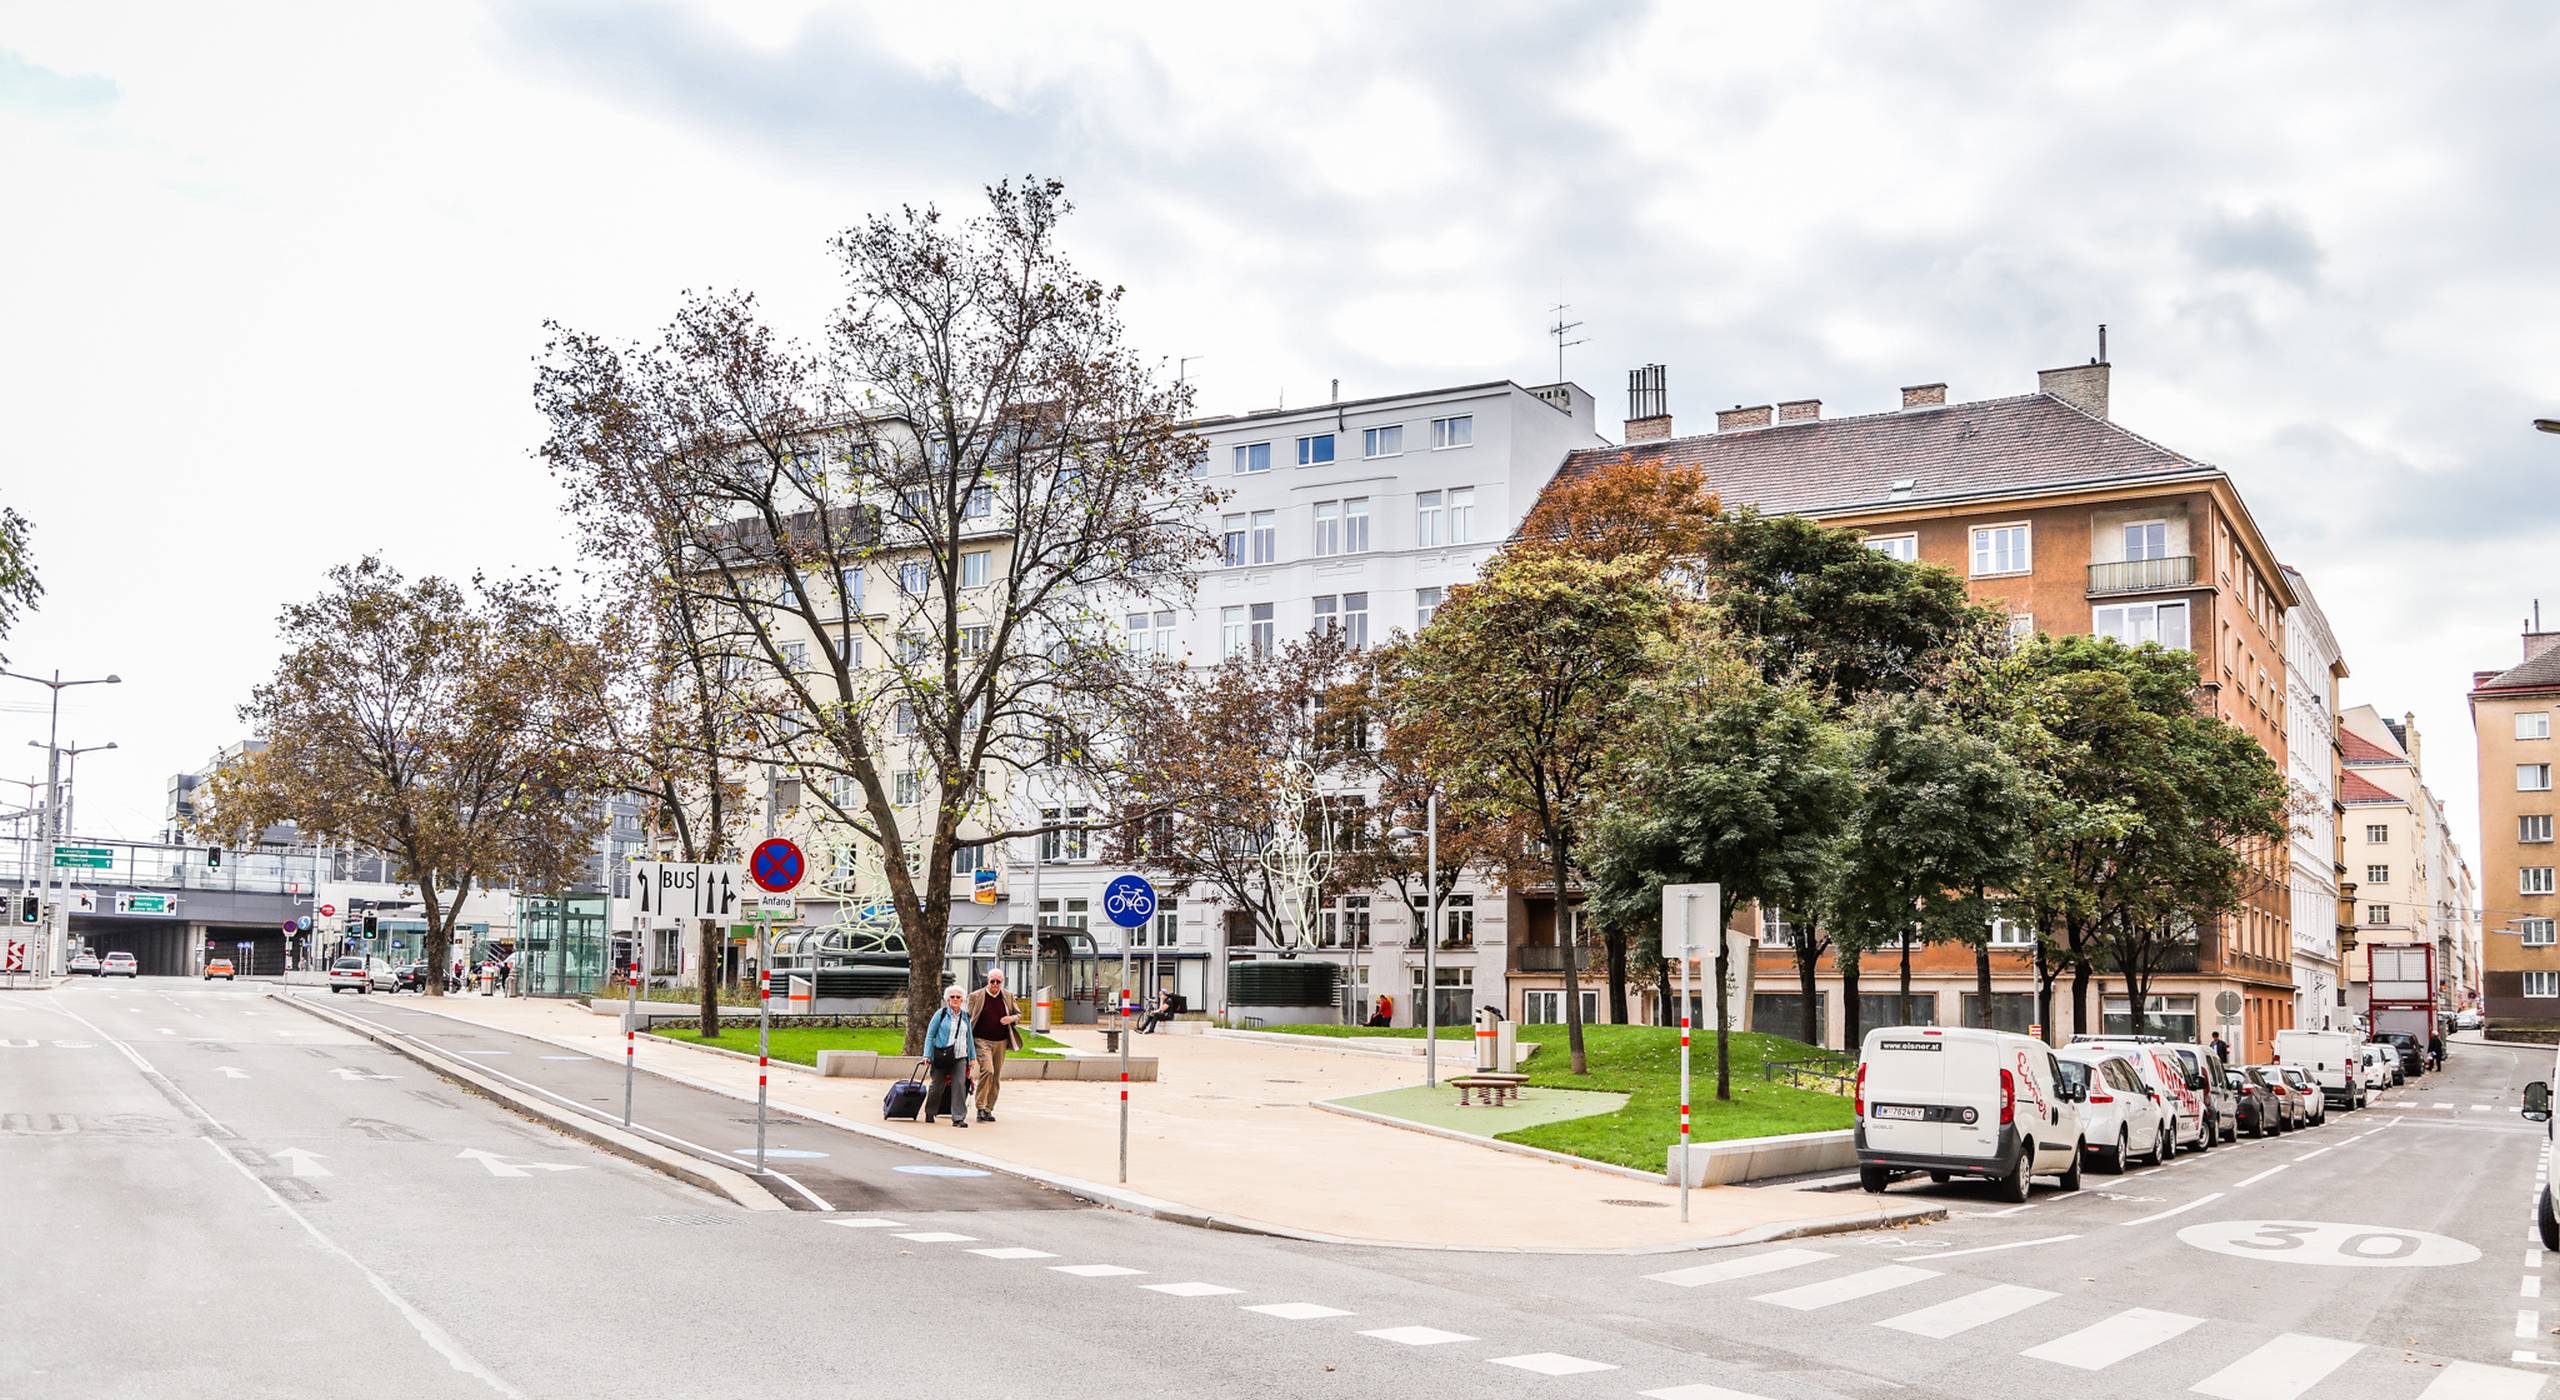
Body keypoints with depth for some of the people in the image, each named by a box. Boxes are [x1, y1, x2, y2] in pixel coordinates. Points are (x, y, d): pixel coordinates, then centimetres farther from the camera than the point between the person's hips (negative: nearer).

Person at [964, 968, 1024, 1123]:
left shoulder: (1008, 997, 9)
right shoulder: (976, 996, 0)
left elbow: (1019, 1014, 18)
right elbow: (968, 1019, 2)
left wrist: (1012, 1018, -5)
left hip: (1001, 1042, 4)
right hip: (982, 1040, -4)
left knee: (996, 1076, 6)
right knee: (987, 1070, -21)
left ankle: (988, 1109, 17)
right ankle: (981, 1108, -14)